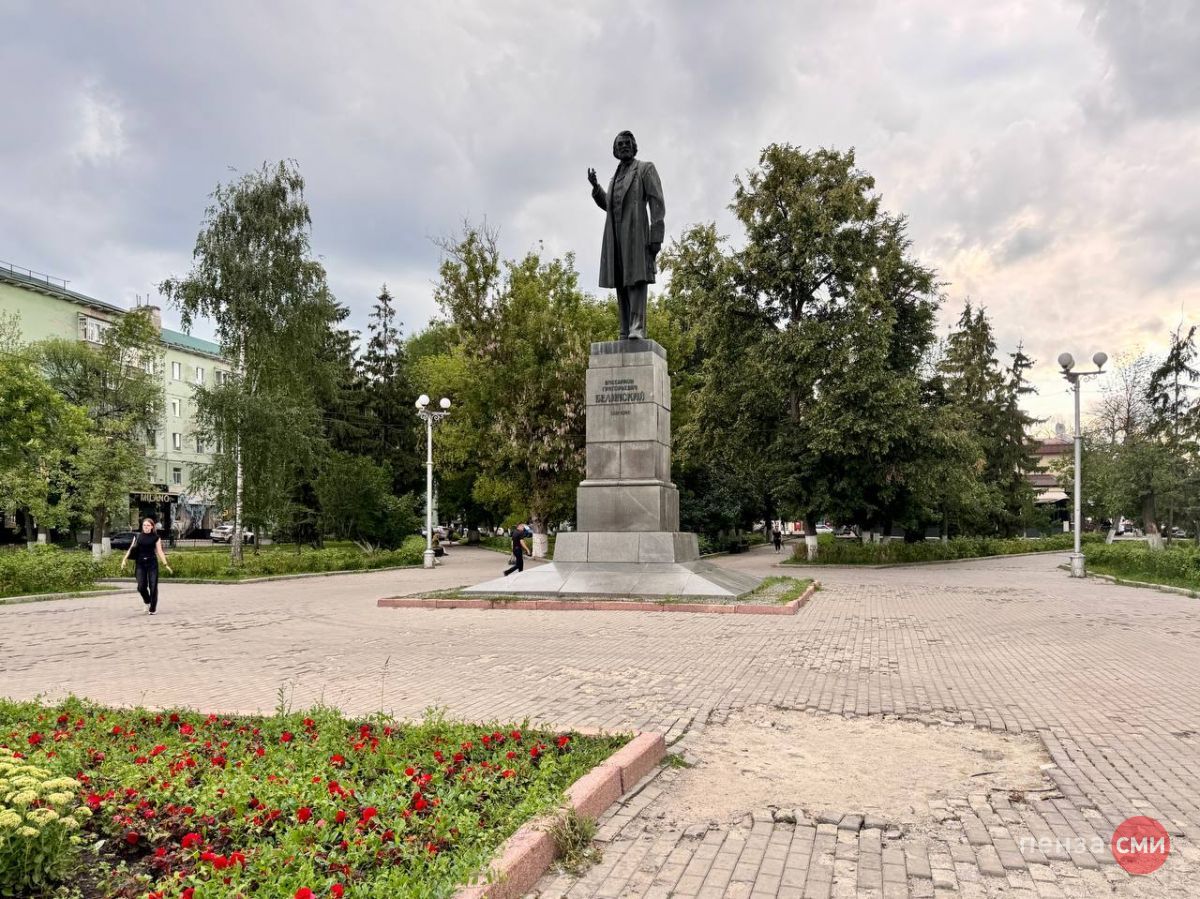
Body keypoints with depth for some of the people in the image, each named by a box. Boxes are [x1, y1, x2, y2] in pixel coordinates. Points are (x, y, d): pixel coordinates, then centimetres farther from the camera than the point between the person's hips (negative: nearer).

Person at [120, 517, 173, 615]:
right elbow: (131, 549, 5)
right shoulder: (137, 537, 10)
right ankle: (147, 601, 26)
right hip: (140, 563, 1)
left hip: (152, 563, -1)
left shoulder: (156, 537, 4)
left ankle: (153, 608, 9)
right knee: (141, 587, -4)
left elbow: (159, 551, 2)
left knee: (153, 586, -3)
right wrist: (124, 559, -8)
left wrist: (165, 565, -5)